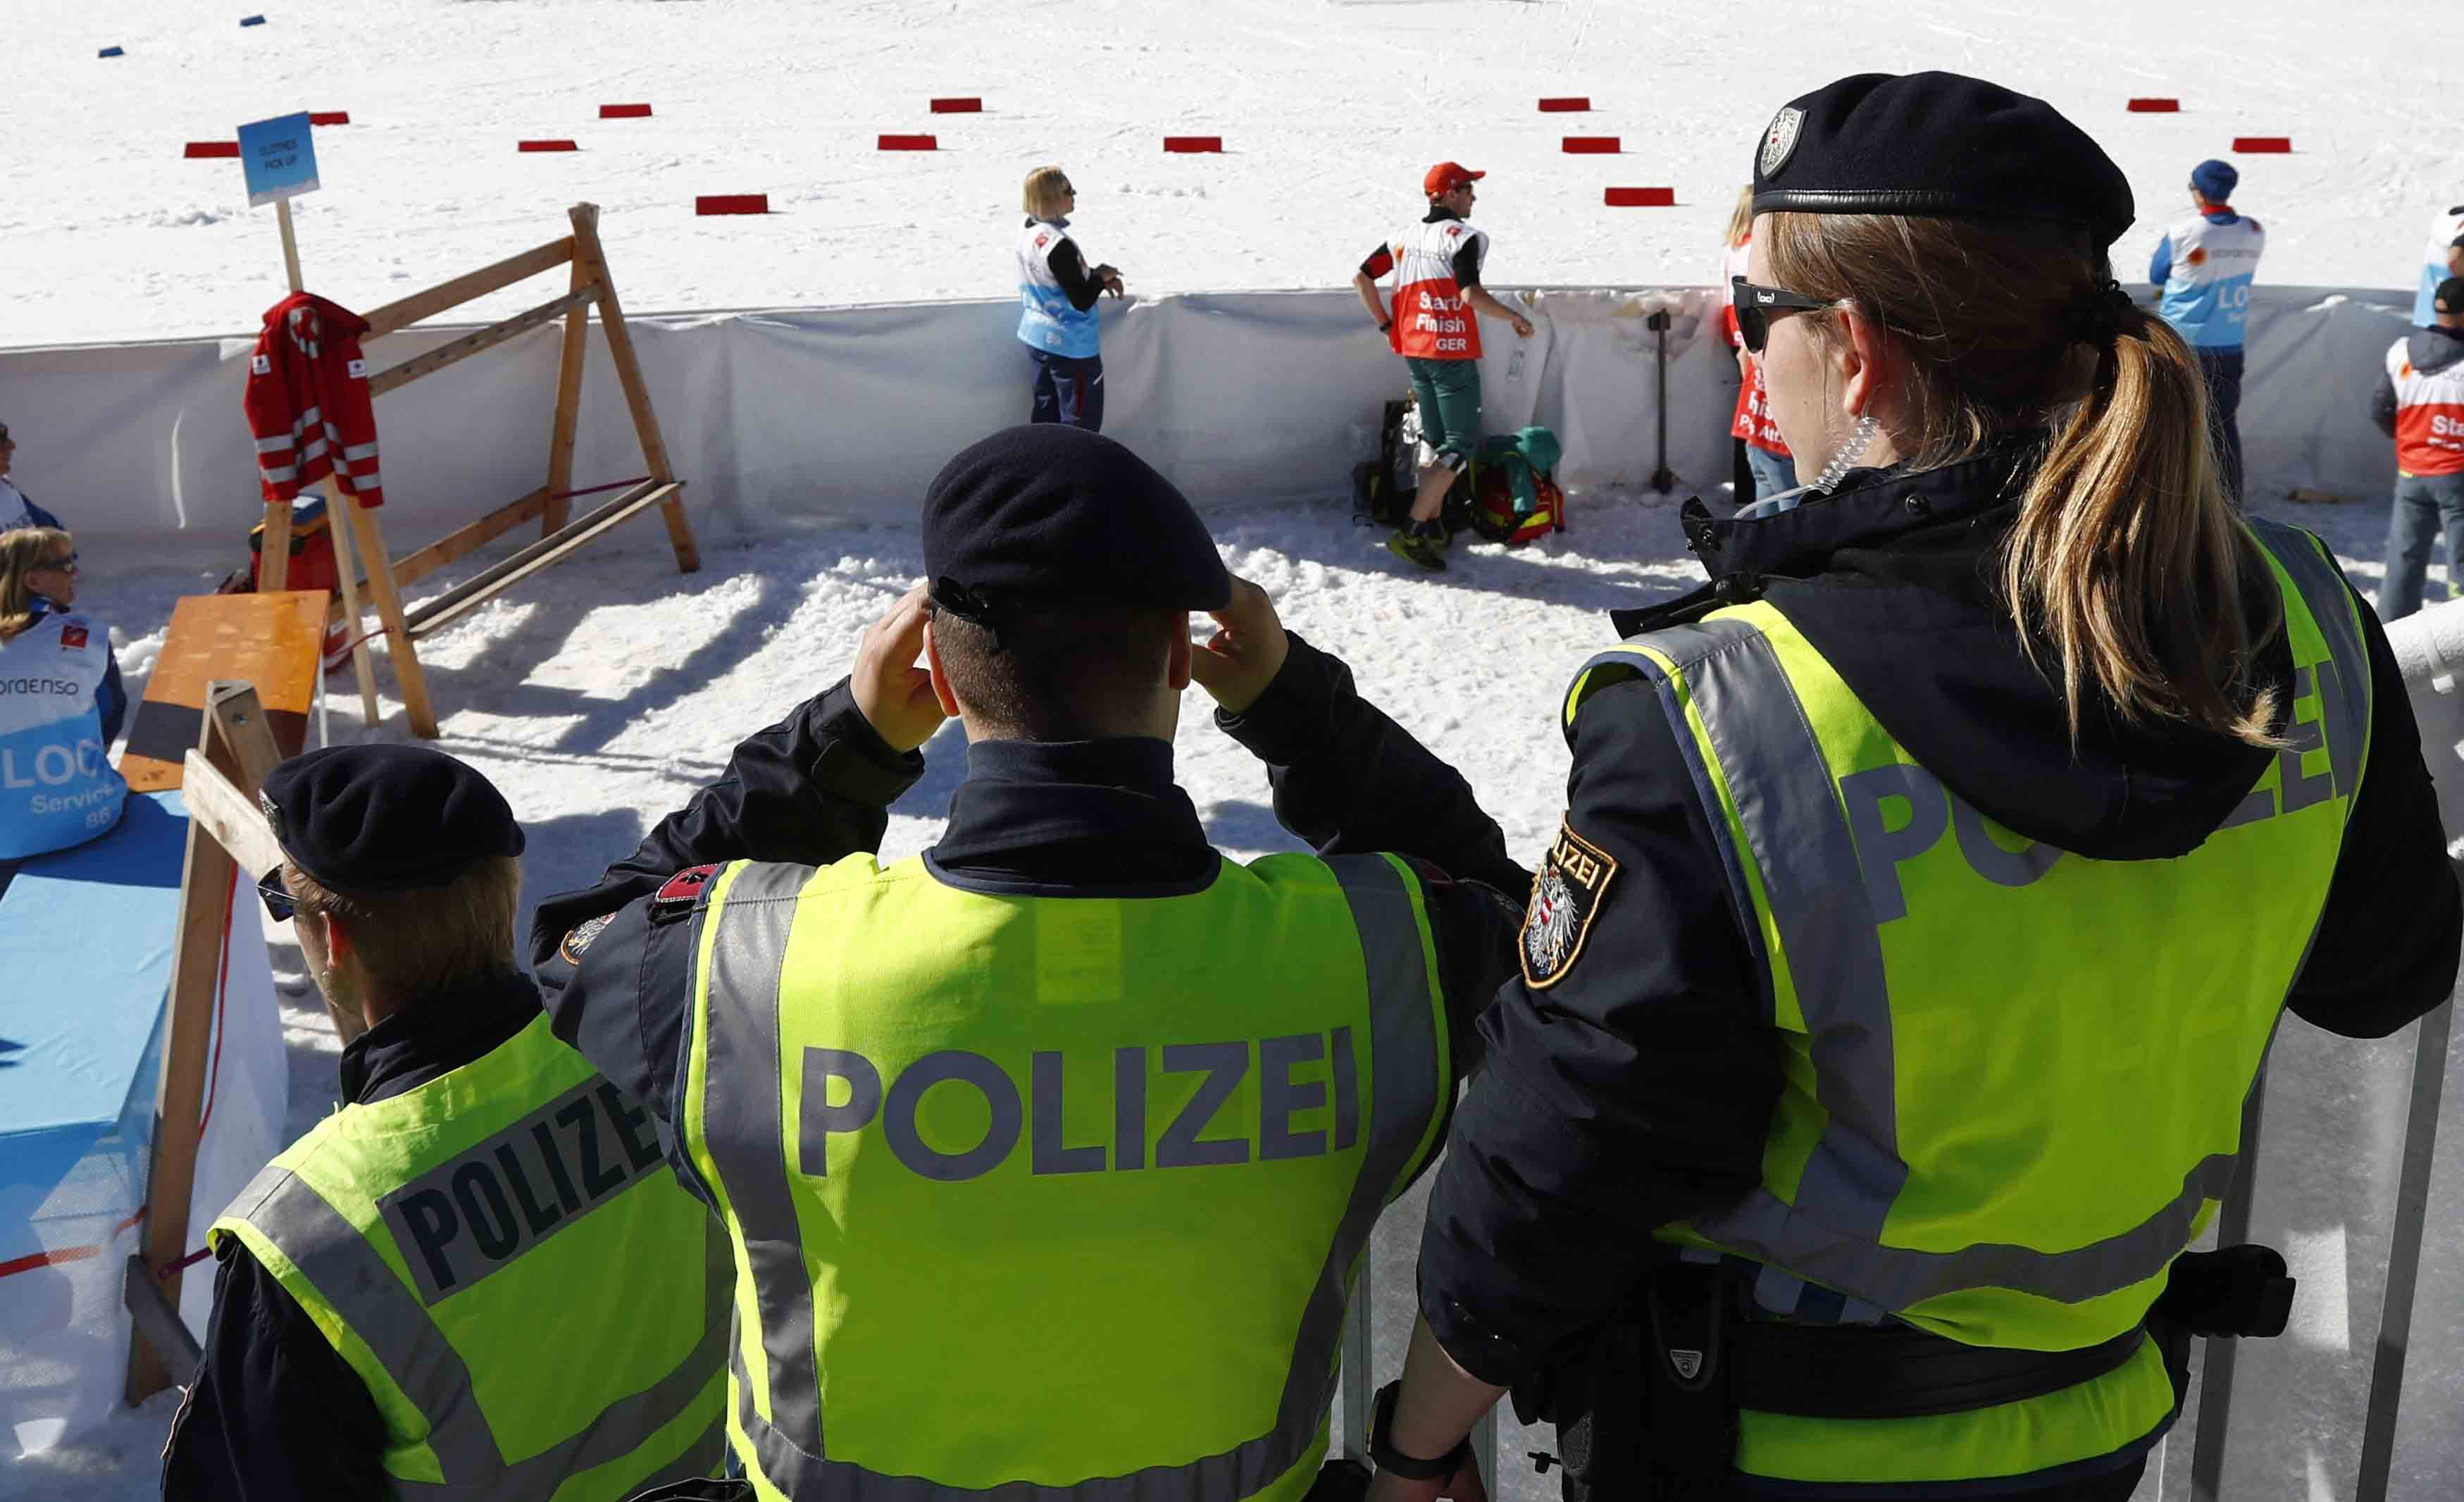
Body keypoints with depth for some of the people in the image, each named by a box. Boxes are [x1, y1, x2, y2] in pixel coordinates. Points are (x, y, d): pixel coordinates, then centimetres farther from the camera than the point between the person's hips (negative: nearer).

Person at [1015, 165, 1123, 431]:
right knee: (1082, 421, 4)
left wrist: (1094, 276, 1)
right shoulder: (1058, 245, -28)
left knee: (1047, 413, 19)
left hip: (1036, 337, 9)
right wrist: (1101, 277, -7)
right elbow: (1082, 301, -24)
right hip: (1070, 345, -9)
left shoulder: (1027, 231, 0)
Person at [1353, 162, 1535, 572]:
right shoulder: (1465, 237, -13)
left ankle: (1433, 528, 23)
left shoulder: (1405, 238, 9)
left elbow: (1361, 278, 12)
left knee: (1434, 439, 19)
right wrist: (1515, 318, -11)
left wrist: (1386, 325, 18)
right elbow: (1471, 295, -24)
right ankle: (1411, 533, -11)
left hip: (1414, 352, 8)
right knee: (1461, 446, -3)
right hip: (1451, 354, -8)